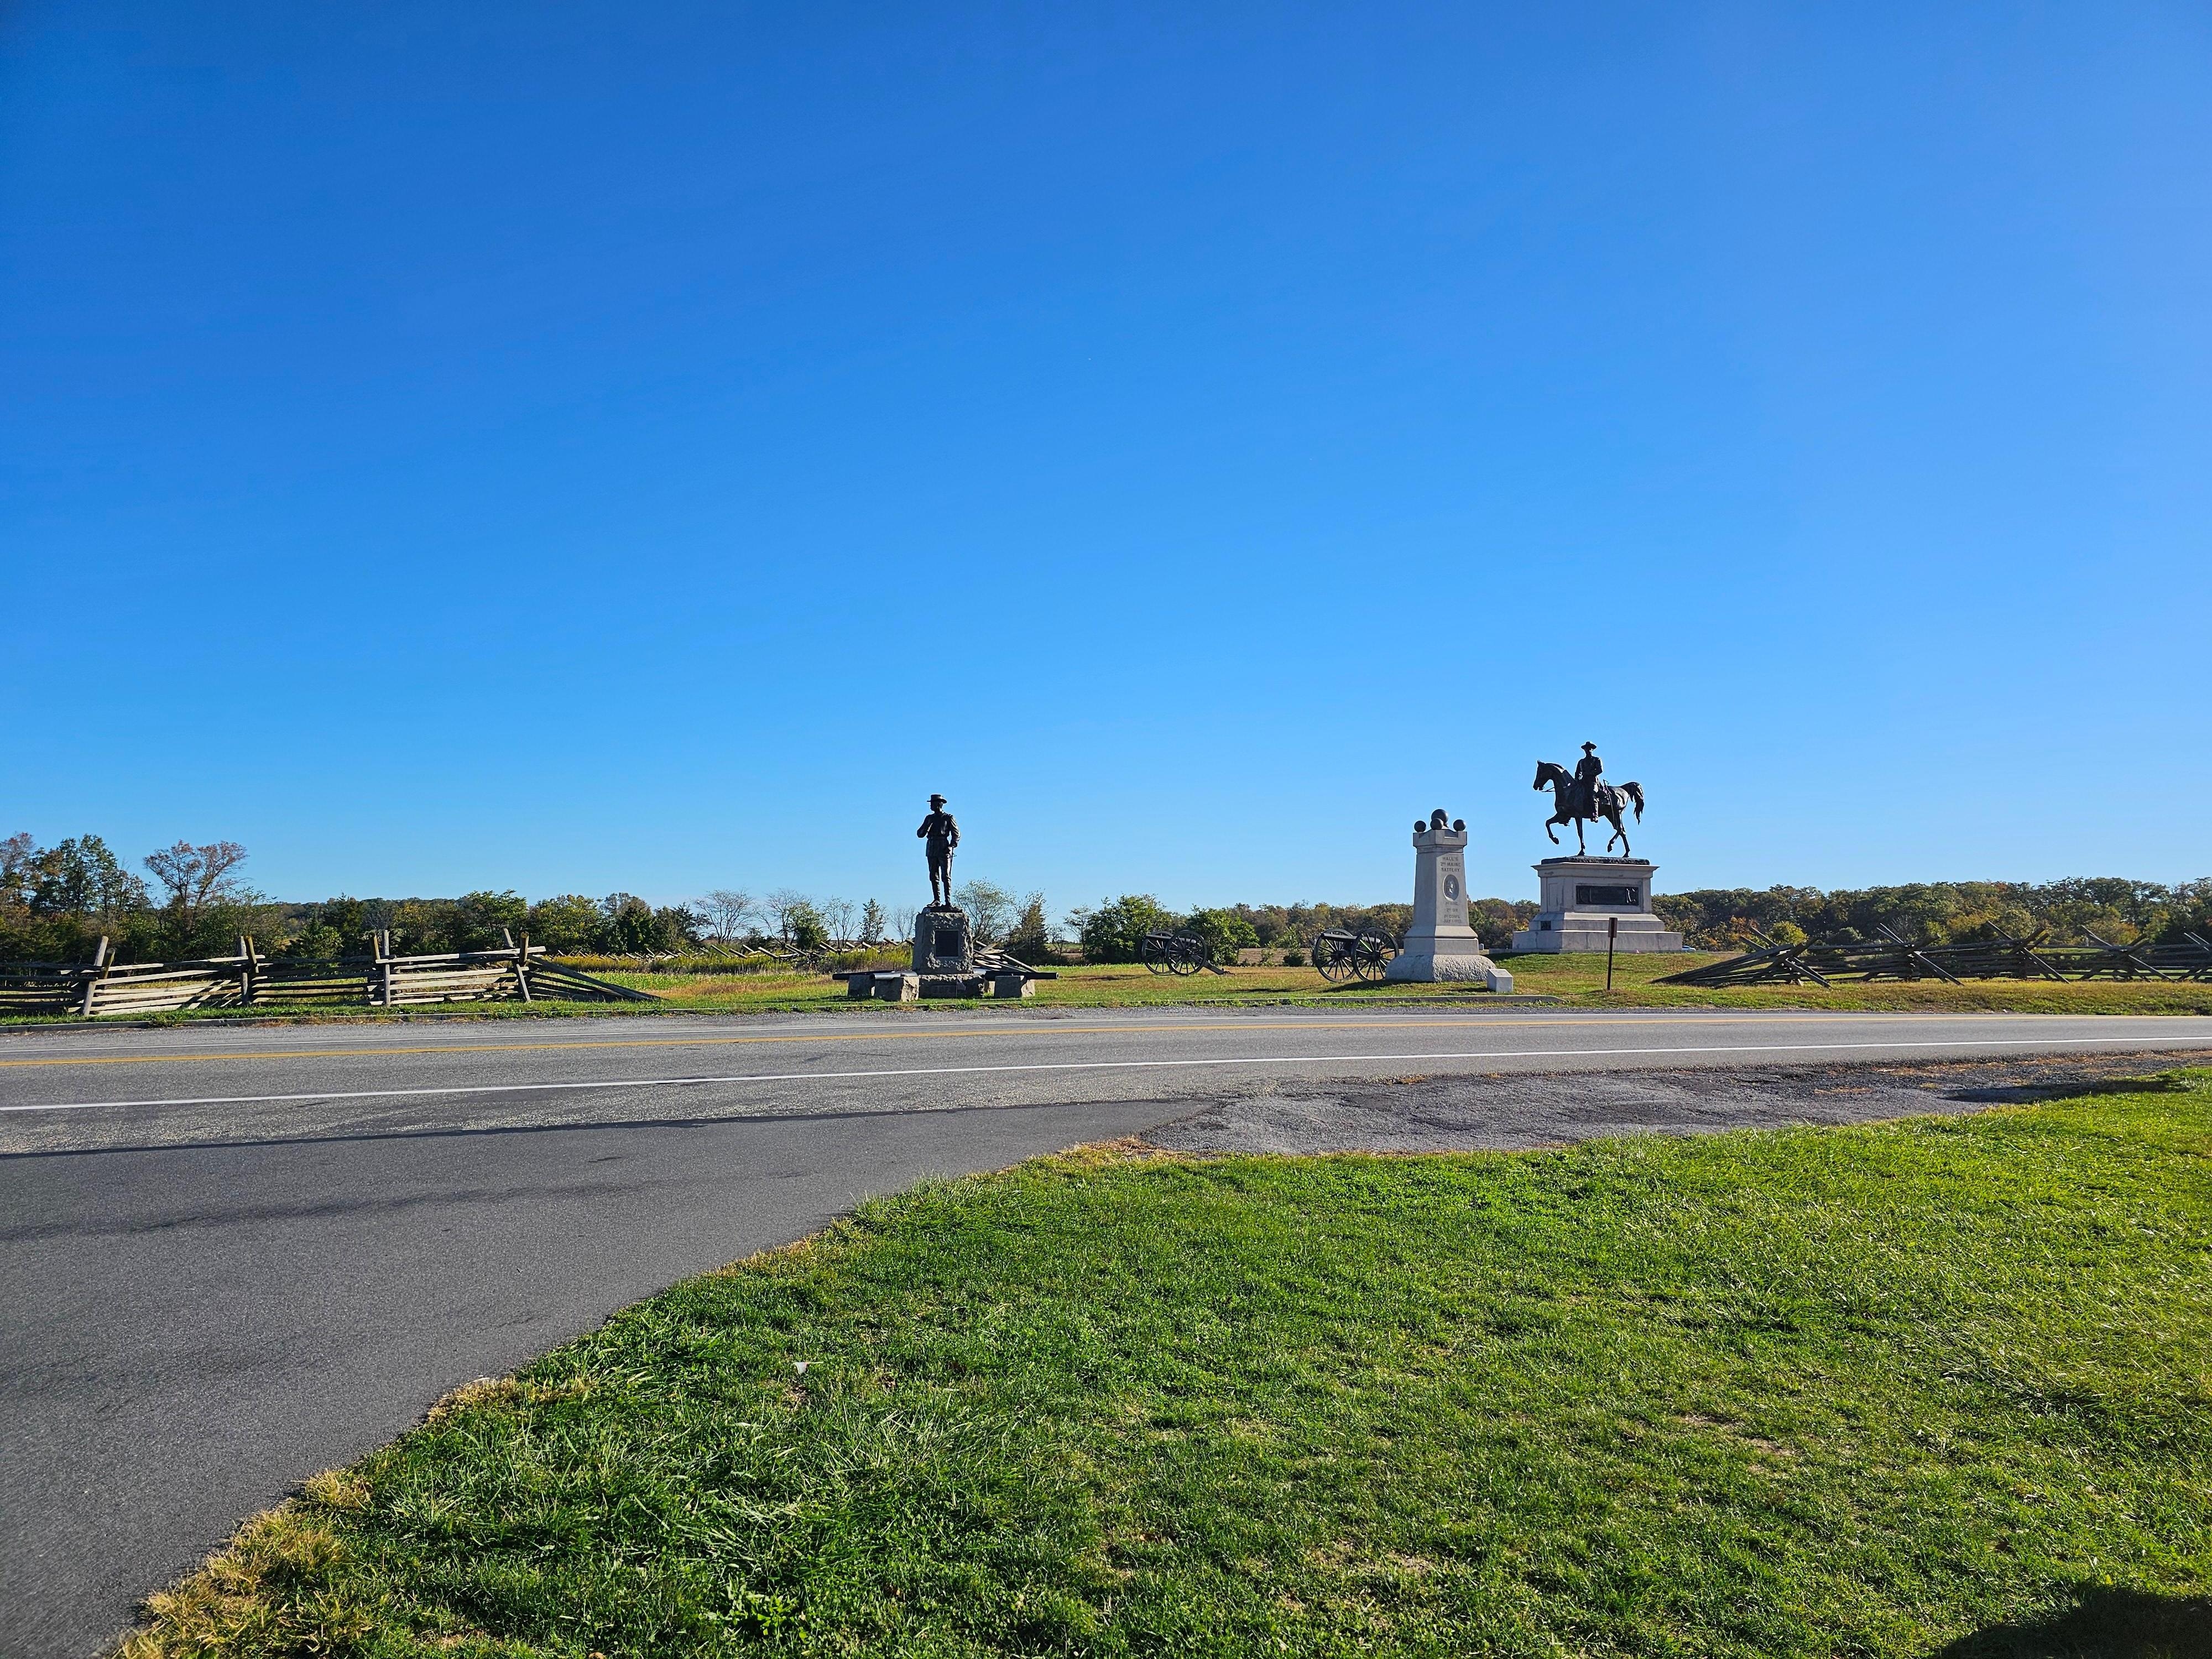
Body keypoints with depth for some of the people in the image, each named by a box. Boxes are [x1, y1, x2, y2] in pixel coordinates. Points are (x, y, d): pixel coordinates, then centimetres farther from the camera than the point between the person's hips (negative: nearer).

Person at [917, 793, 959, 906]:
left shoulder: (948, 818, 3)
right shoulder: (929, 818, 16)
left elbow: (957, 834, 1)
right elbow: (920, 834, 14)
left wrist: (951, 846, -12)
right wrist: (927, 827, -5)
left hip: (944, 850, -5)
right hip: (931, 849, 5)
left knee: (946, 876, -8)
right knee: (934, 876, 4)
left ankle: (948, 901, -11)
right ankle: (937, 900, 8)